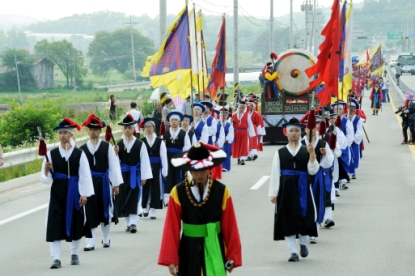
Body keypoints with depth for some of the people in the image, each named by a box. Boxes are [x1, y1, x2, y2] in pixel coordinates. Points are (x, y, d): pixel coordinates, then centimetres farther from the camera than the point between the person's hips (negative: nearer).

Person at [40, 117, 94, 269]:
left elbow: (85, 176, -1)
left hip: (74, 192, 0)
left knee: (75, 222, 9)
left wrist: (84, 194, -7)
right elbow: (46, 178, 3)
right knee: (55, 224, -6)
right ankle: (56, 258, -5)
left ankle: (74, 254, 26)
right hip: (57, 192, 0)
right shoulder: (51, 154, 2)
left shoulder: (79, 154, -1)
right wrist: (46, 170, -18)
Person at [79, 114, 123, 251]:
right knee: (89, 213, -2)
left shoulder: (107, 147, 0)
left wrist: (116, 184, -4)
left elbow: (114, 165, -1)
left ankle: (106, 239, 29)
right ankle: (90, 242, 2)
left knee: (105, 211, 10)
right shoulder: (82, 149, 4)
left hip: (103, 183, 0)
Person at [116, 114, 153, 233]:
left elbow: (144, 161, -4)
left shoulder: (140, 144, -3)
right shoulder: (119, 144, 4)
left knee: (134, 199, -6)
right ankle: (128, 223, 17)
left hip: (135, 175, -3)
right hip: (123, 174, 3)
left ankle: (133, 223, -7)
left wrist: (144, 177, -6)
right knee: (124, 199, 7)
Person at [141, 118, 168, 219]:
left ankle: (153, 211, 10)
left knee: (155, 188, 2)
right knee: (145, 188, 7)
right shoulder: (141, 142, -1)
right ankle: (145, 207, 27)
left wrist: (165, 171, -4)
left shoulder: (160, 141, 0)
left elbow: (163, 157, 0)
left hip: (156, 168, 0)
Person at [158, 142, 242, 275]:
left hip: (214, 250, 0)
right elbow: (172, 227, -5)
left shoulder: (221, 191, -4)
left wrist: (232, 256, 1)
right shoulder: (178, 192, -5)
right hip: (189, 251, 0)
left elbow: (230, 226, 0)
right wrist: (171, 259, -7)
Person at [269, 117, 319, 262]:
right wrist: (273, 193, -2)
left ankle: (303, 243, 27)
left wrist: (312, 154, -14)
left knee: (304, 216, 1)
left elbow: (313, 171, -3)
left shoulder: (306, 151, 5)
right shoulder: (280, 153, 4)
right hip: (286, 189, 0)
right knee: (287, 219, -2)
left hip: (302, 189, 0)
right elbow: (275, 174, 2)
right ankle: (293, 251, 3)